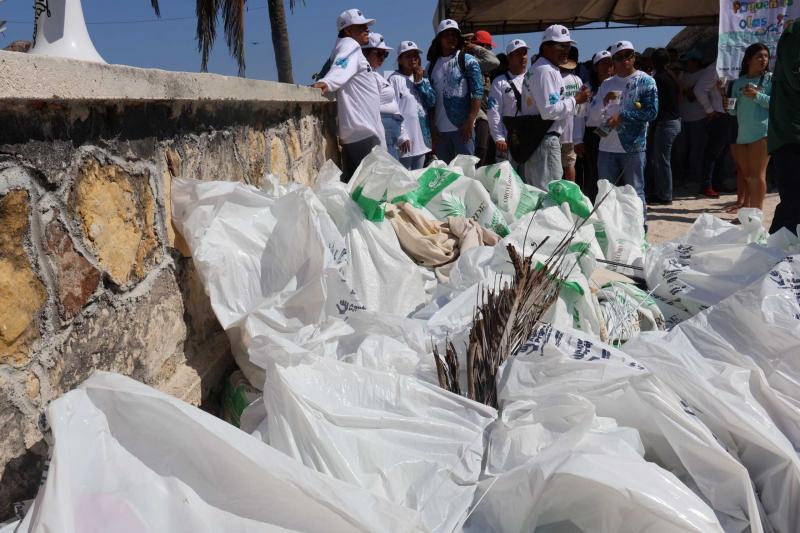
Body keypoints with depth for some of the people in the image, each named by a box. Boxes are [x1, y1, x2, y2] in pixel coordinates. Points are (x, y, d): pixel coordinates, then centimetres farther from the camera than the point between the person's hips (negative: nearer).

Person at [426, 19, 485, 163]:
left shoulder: (468, 61, 0)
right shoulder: (432, 65, 12)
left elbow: (477, 93, -6)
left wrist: (470, 122, -13)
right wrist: (432, 127, 4)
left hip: (463, 127, -4)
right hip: (440, 129, 4)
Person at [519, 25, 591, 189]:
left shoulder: (536, 69, 19)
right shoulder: (546, 71, -13)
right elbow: (549, 110, -20)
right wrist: (575, 100, -8)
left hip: (532, 139, 11)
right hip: (545, 140, -10)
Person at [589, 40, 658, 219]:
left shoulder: (645, 81, 0)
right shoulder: (607, 84, 13)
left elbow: (651, 112, -10)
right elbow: (593, 114, 10)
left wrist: (622, 115, -14)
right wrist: (604, 100, -9)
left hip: (633, 147, -5)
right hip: (607, 147, 5)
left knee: (635, 192, -1)